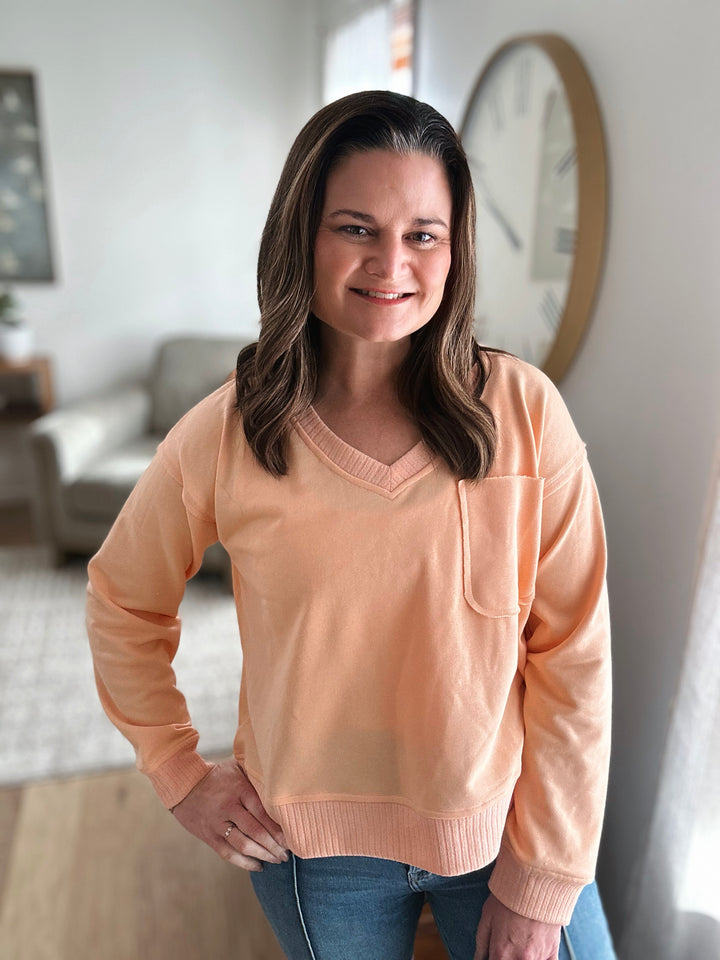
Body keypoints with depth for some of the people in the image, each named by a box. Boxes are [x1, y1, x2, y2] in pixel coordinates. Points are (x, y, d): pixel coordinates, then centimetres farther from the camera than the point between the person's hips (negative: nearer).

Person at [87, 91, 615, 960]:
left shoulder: (524, 411, -16)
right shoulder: (224, 437, -15)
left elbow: (573, 656, -11)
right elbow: (123, 601, 1)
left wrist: (540, 884, -7)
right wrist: (177, 771, 1)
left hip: (502, 823, 0)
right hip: (315, 848, 1)